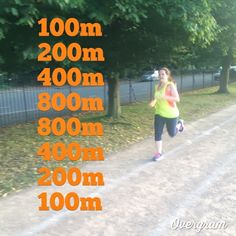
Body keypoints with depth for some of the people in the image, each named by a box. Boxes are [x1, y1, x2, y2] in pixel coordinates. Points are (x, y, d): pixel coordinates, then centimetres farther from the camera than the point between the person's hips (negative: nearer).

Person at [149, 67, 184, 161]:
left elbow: (177, 99, -25)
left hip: (171, 114, -5)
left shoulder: (171, 85, -16)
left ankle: (179, 123, 42)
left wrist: (165, 97, -37)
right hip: (159, 114, 5)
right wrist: (154, 102, -2)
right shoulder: (157, 86, 4)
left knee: (172, 134, 12)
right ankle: (158, 153, 11)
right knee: (157, 133, -3)